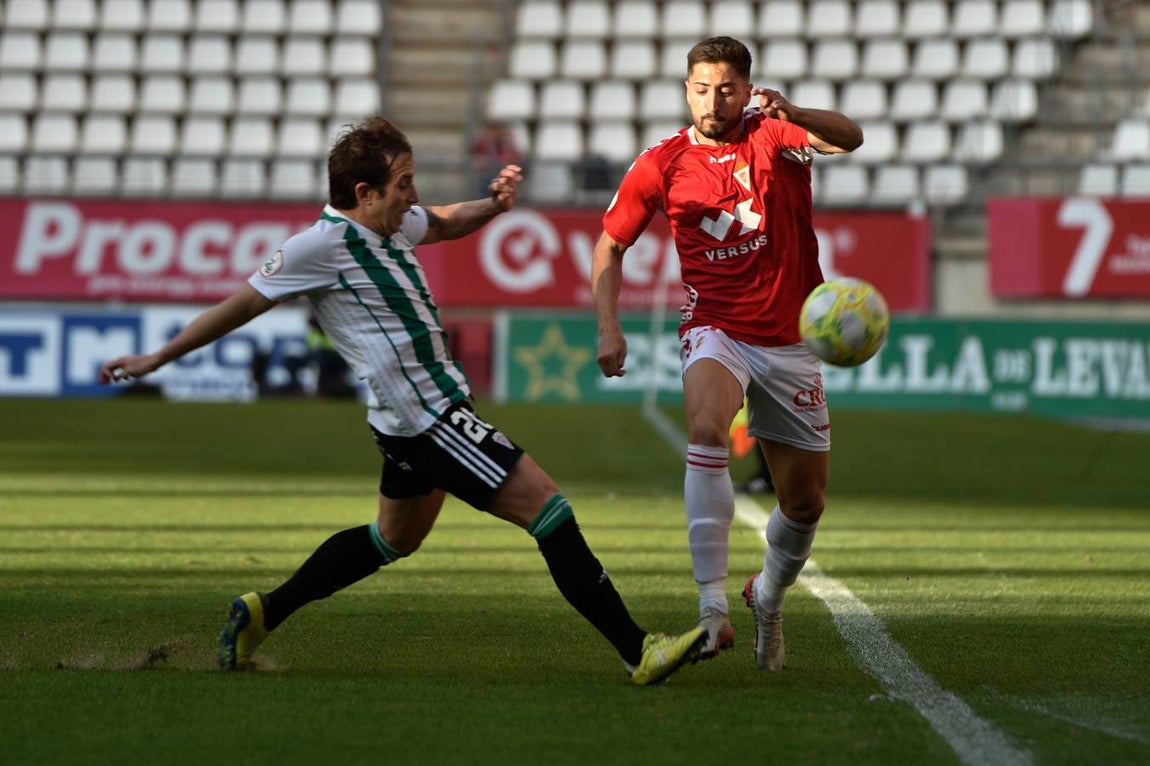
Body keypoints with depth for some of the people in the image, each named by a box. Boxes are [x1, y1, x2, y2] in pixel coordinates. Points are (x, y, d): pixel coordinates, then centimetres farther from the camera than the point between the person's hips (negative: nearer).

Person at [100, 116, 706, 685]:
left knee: (396, 537, 26)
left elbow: (444, 223, 29)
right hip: (426, 419, -11)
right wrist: (158, 359, 0)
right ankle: (638, 652, -12)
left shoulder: (392, 222, 8)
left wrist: (491, 204, 6)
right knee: (546, 506, -12)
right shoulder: (325, 243, -16)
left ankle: (262, 613, 33)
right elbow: (242, 304, -7)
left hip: (430, 409, 11)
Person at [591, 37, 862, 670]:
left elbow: (849, 140, -23)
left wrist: (792, 114, -43)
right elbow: (610, 245, 11)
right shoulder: (661, 165, 0)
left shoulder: (773, 137, -4)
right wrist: (608, 327, -2)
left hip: (788, 343, 1)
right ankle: (712, 605, -39)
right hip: (715, 330, -1)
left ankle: (768, 596, 39)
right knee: (707, 428, -34)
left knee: (805, 502, 7)